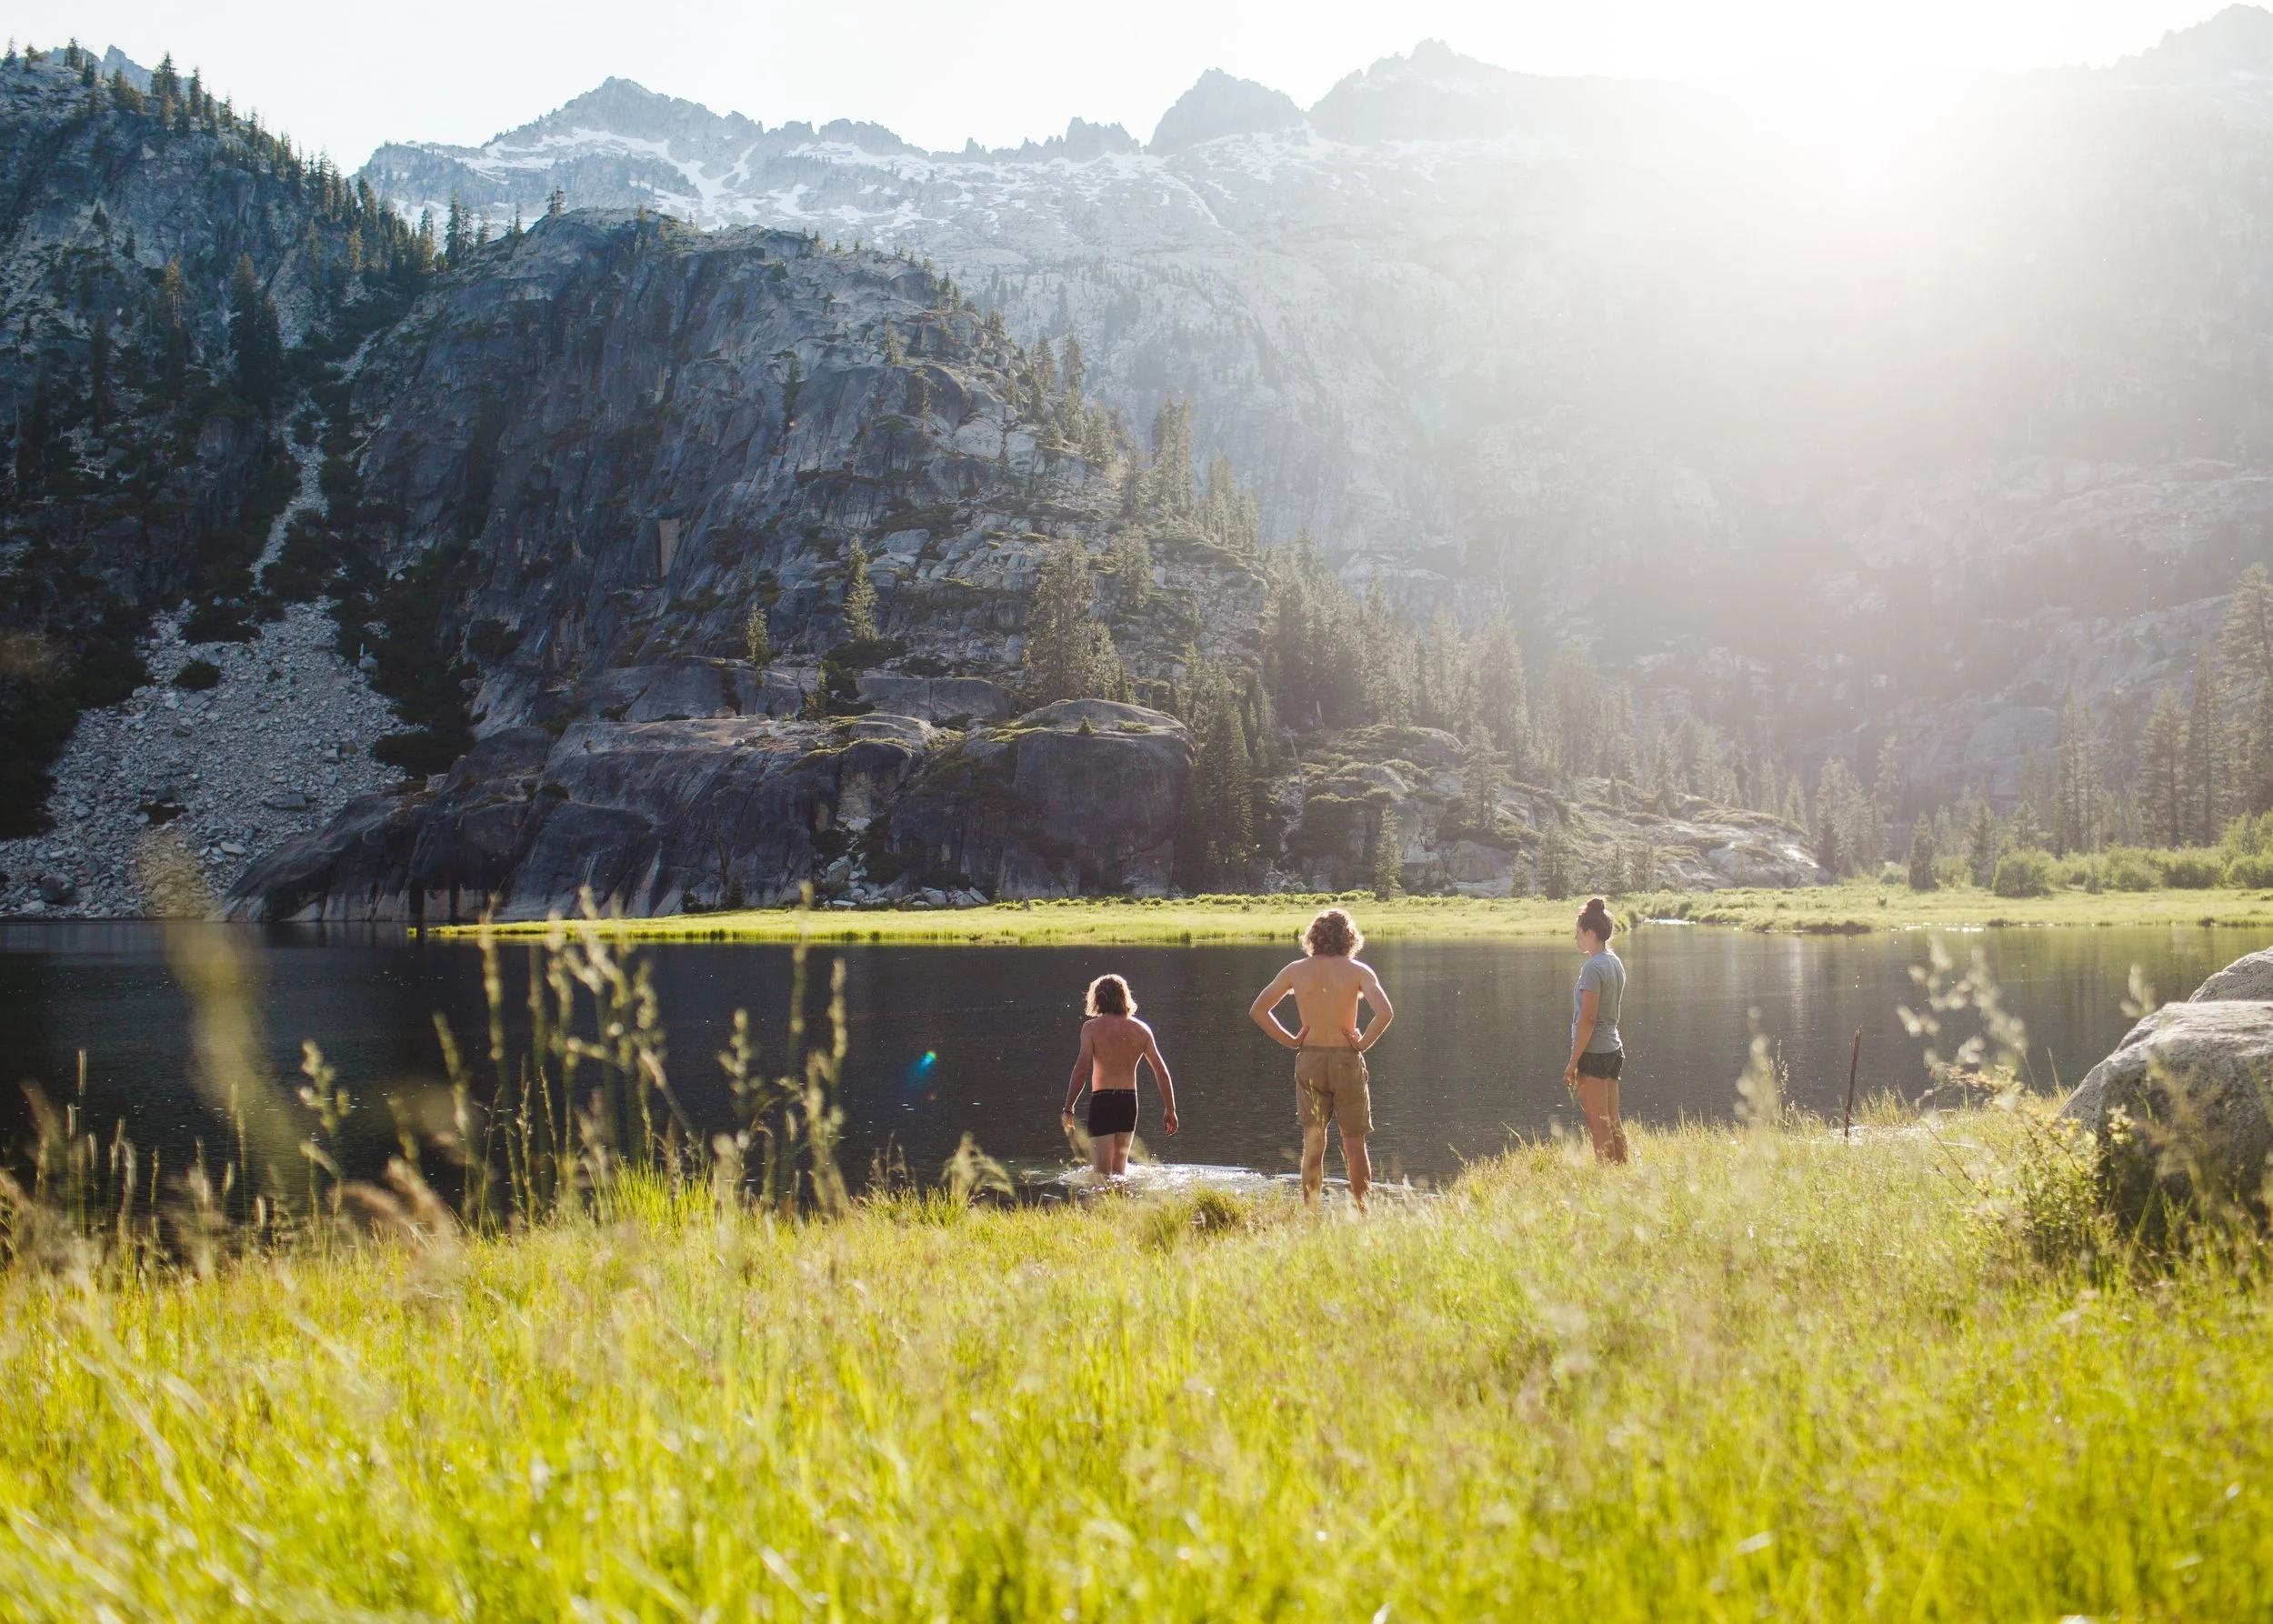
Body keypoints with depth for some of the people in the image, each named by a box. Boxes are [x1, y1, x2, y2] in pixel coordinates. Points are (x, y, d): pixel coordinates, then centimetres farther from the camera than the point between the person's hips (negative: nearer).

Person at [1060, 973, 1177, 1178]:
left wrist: (1068, 1109, -7)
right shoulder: (1141, 1029, 6)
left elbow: (1081, 1071, -13)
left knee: (1102, 1173, -5)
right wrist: (1170, 1110, 11)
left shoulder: (1092, 1027, -6)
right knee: (1120, 1168, 22)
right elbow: (1162, 1071, 5)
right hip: (1130, 1101, 5)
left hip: (1102, 1101, -5)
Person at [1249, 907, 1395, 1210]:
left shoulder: (1296, 970, 2)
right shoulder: (1357, 971, -5)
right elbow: (1385, 1013, -18)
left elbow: (1257, 1011, 3)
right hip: (1347, 1060, -2)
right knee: (1354, 1143, 8)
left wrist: (1290, 1040, 6)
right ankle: (1361, 1212, 9)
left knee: (1313, 1143, 9)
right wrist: (1364, 1043, -5)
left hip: (1309, 1060, 2)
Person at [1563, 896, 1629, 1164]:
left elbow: (1587, 1018, -19)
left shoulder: (1593, 968, -16)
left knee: (1599, 1126, -4)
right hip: (1613, 1049, 9)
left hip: (1594, 1051, -9)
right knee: (1613, 1124, 13)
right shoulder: (1616, 963, 11)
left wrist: (1573, 1062, -15)